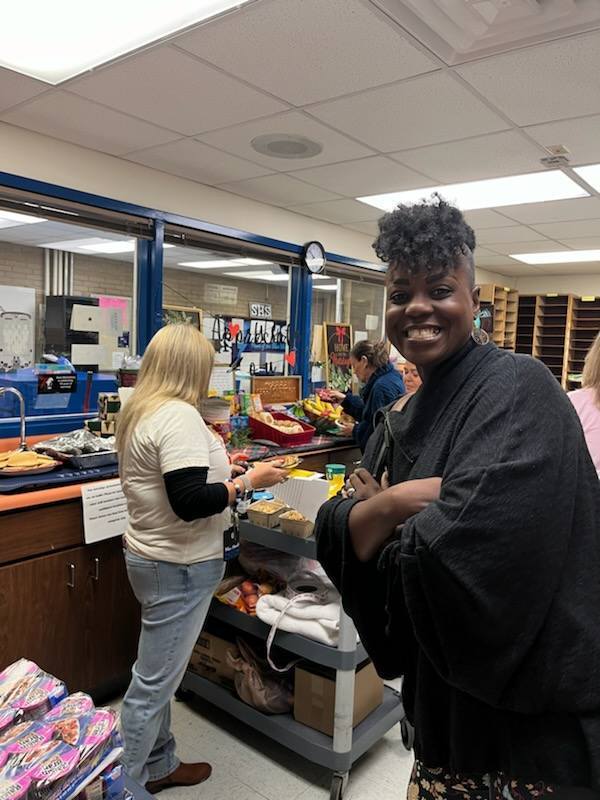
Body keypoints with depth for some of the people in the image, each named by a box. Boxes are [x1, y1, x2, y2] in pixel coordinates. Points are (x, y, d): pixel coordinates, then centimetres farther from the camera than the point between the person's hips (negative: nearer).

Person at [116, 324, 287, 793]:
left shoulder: (141, 410, 8)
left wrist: (225, 473, 14)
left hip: (154, 556, 10)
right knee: (152, 683, 4)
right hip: (179, 568, -10)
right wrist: (248, 481, -16)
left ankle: (159, 766, 37)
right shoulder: (179, 415, -22)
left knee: (160, 674, 21)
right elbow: (191, 502, -27)